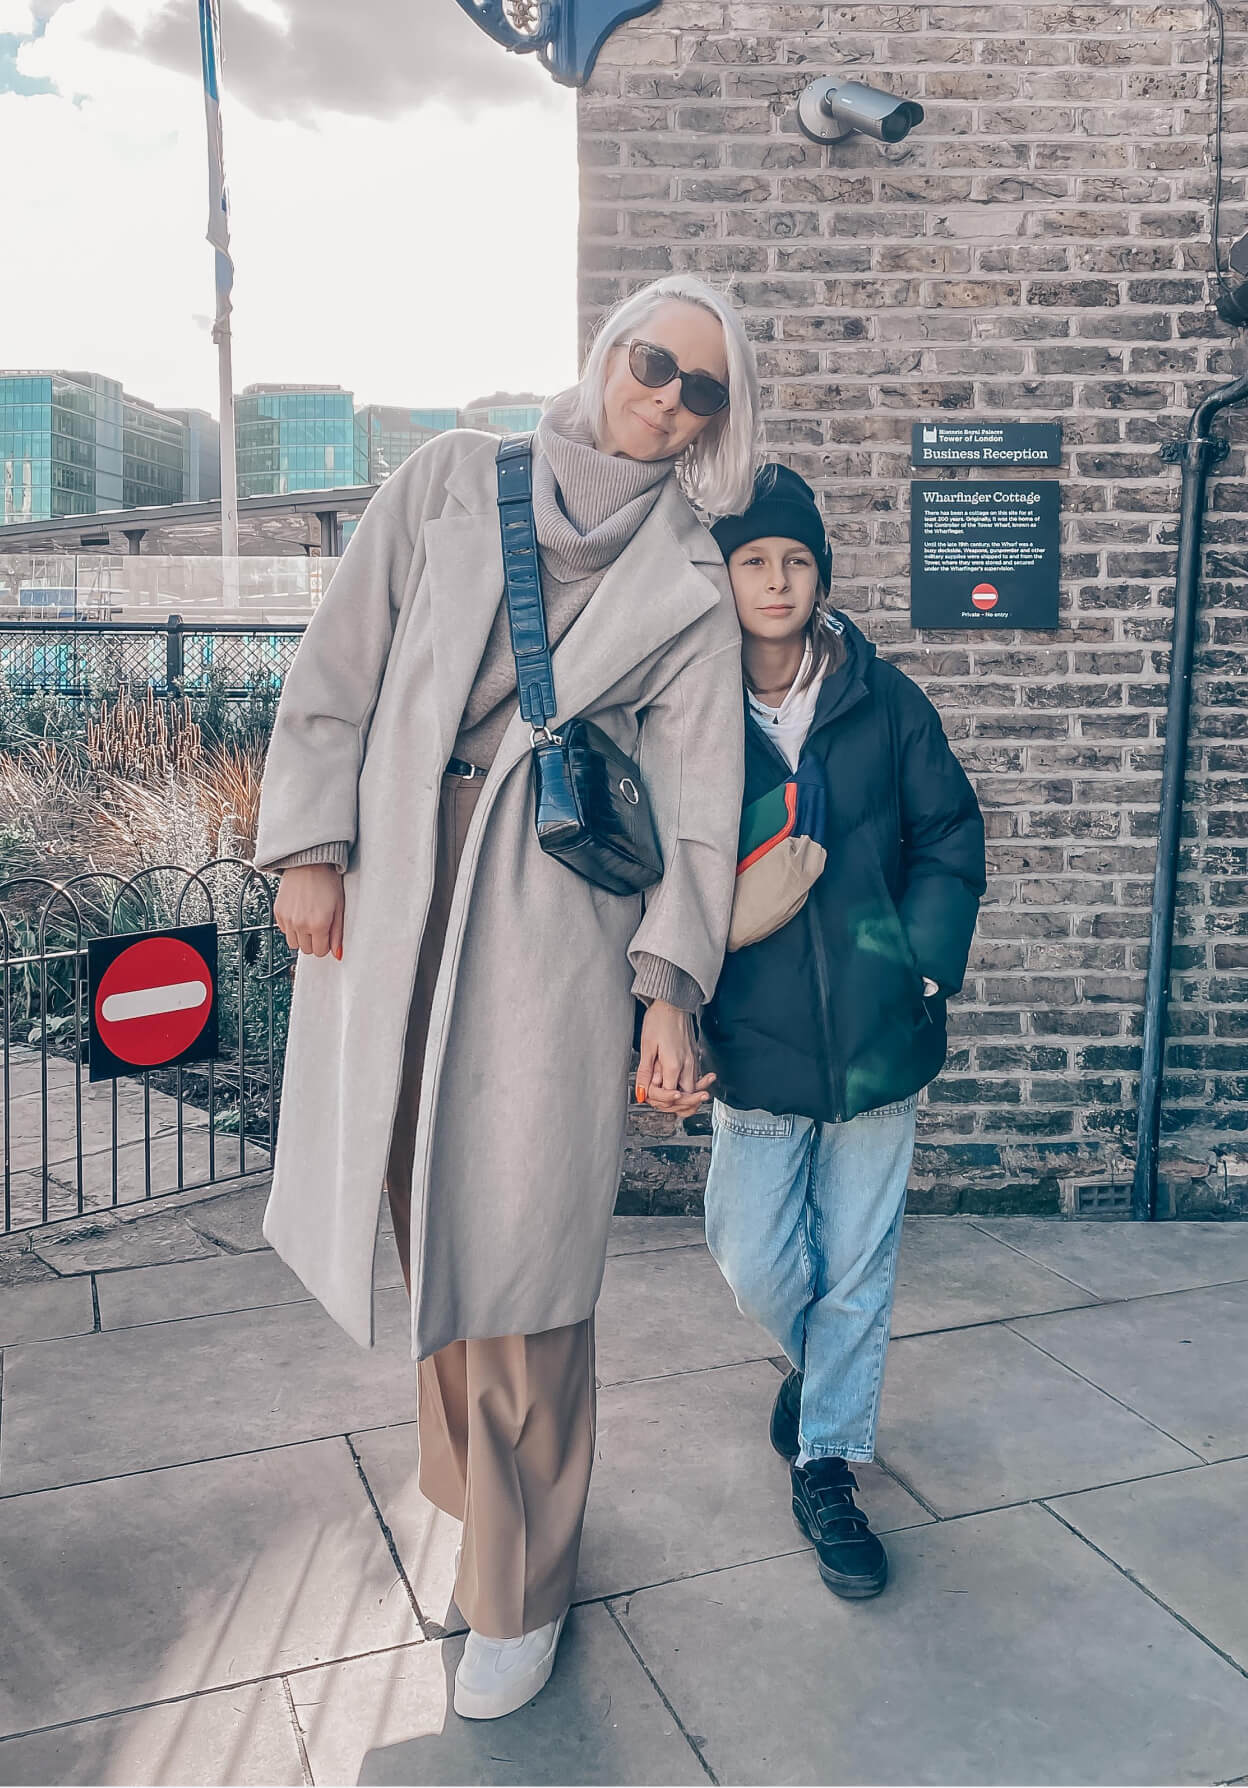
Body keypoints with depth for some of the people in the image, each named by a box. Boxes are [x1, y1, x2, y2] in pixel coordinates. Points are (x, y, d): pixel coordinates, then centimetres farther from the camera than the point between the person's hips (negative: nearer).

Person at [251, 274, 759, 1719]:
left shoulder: (688, 584, 8)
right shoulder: (452, 479, 11)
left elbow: (696, 792, 3)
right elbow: (339, 664, 8)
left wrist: (671, 985, -6)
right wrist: (310, 846, -1)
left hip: (556, 910, -2)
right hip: (391, 888, 2)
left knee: (518, 1235, -3)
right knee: (427, 1209, 11)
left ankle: (518, 1591, 17)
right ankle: (474, 1476, 36)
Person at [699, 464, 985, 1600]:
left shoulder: (887, 702, 0)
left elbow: (951, 838, 4)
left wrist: (924, 962, -6)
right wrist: (729, 919, -15)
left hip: (879, 1033, 1)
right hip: (758, 1038, 0)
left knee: (859, 1263, 9)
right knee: (758, 1264, 7)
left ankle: (827, 1462, 30)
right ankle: (819, 1364, 43)